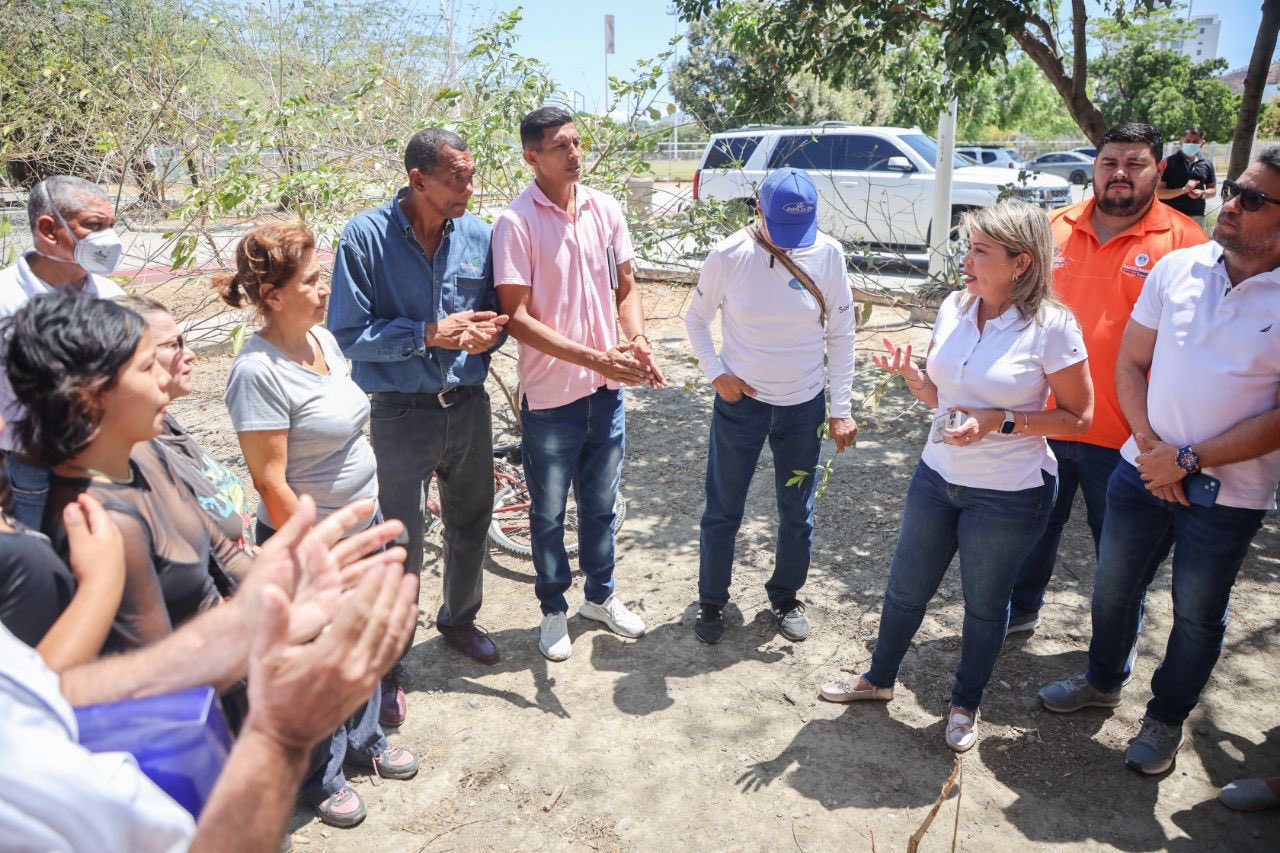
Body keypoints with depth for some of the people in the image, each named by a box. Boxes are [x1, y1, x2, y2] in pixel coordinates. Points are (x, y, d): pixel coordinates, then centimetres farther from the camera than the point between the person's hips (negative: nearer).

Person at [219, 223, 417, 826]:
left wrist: (365, 522, 15)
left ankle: (363, 739, 47)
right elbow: (271, 484, -22)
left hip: (360, 527, 8)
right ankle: (318, 776, 36)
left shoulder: (323, 337, 1)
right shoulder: (258, 371, -24)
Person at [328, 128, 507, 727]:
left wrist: (487, 332, -13)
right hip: (401, 414, -4)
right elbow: (348, 332, -13)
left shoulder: (476, 234, 0)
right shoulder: (365, 237, -12)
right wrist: (430, 334, -22)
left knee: (471, 522, 19)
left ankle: (459, 618, 45)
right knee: (399, 544, 4)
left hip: (468, 404, 5)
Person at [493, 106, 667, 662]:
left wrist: (637, 342, -11)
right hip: (550, 395, -4)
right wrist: (594, 357, -25)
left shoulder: (605, 209, 2)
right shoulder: (516, 222, -14)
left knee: (601, 502, 20)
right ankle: (554, 610, 33)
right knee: (549, 512, 13)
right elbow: (517, 317, -18)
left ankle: (600, 595, 40)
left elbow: (625, 288, 9)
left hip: (607, 388, 5)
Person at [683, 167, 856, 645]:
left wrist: (841, 407, -2)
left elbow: (841, 333, -1)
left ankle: (786, 597, 37)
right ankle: (711, 602, 29)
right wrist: (716, 373, -11)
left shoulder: (828, 255, -9)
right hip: (740, 401, -1)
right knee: (723, 512, 8)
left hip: (804, 406, 2)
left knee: (797, 514, 14)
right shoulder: (729, 256, -13)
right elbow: (696, 319, 2)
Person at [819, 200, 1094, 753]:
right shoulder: (955, 308, -2)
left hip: (1010, 495, -5)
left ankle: (965, 704, 40)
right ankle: (879, 678, 42)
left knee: (985, 604, 16)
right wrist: (910, 376, -13)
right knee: (906, 587, 18)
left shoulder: (1051, 327, -18)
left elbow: (1078, 417, -10)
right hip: (938, 477, 5)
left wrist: (1001, 422, -23)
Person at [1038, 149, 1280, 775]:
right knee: (1115, 586, 18)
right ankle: (1103, 681, 43)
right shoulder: (1178, 267, -3)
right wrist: (1151, 444, -9)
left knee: (1197, 614, 13)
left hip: (1228, 493, -3)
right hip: (1144, 468, 3)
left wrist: (1189, 459, -17)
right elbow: (1130, 363, 2)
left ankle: (1166, 717, 36)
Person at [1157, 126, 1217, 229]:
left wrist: (1202, 193, -8)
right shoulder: (1169, 162, -4)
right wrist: (1183, 190, -22)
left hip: (1196, 217, 4)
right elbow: (1158, 192, -9)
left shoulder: (1206, 163, 8)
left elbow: (1213, 190, 15)